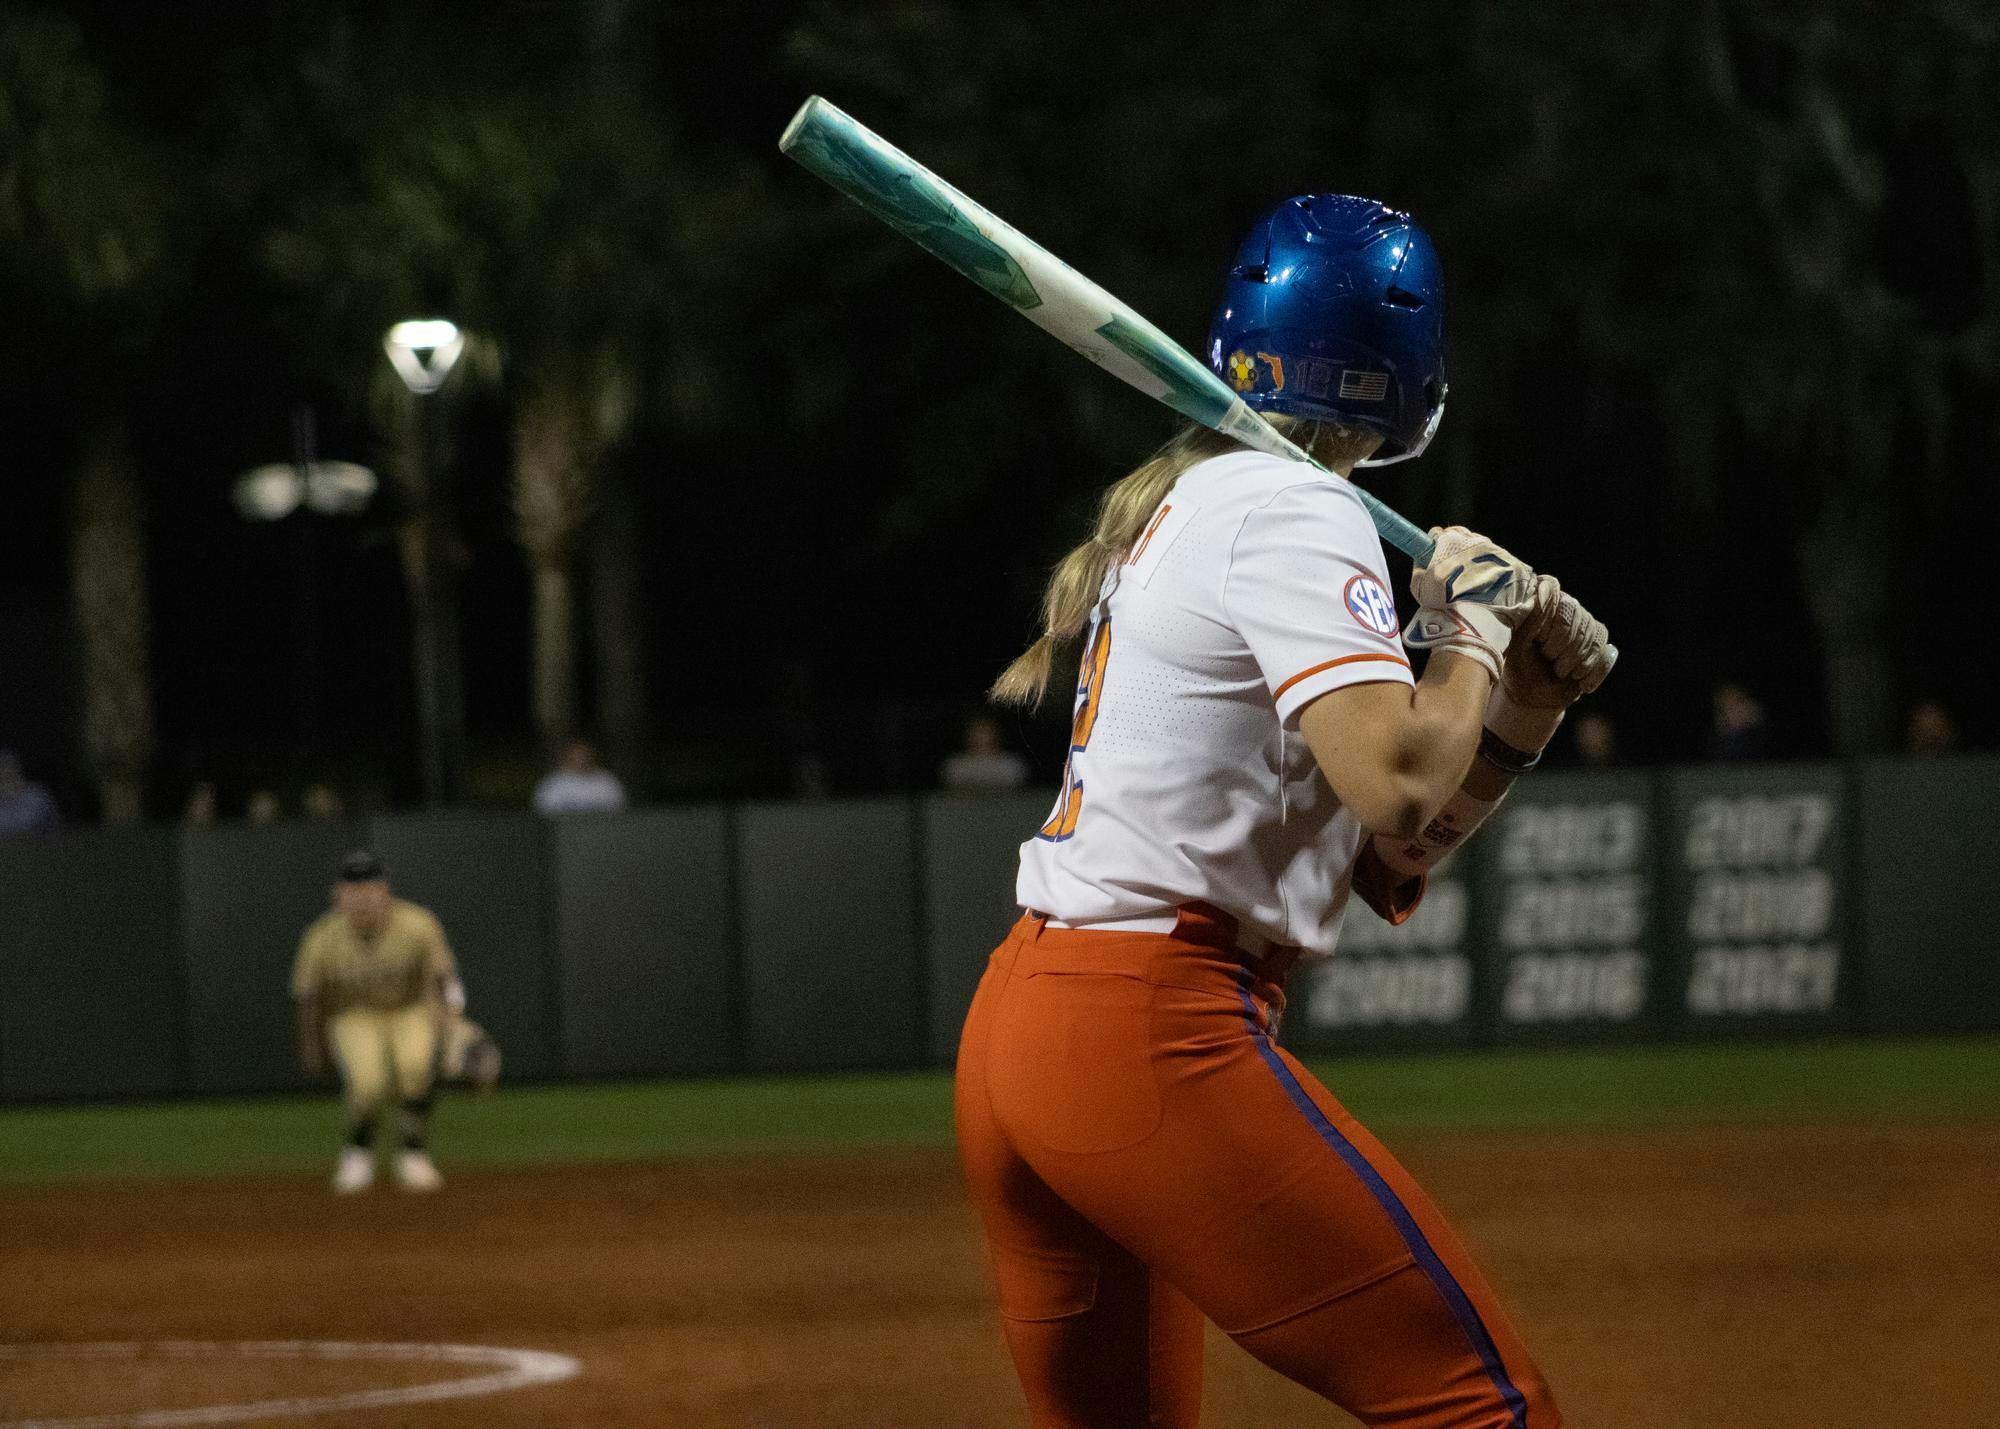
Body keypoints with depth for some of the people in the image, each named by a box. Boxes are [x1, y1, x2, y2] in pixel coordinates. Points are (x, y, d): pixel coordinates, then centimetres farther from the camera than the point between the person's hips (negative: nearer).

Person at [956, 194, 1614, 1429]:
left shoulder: (1185, 505, 21)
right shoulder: (1294, 515, -7)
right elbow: (1394, 784, -22)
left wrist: (1521, 712, 12)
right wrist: (1471, 626, -5)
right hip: (1152, 1045, -10)